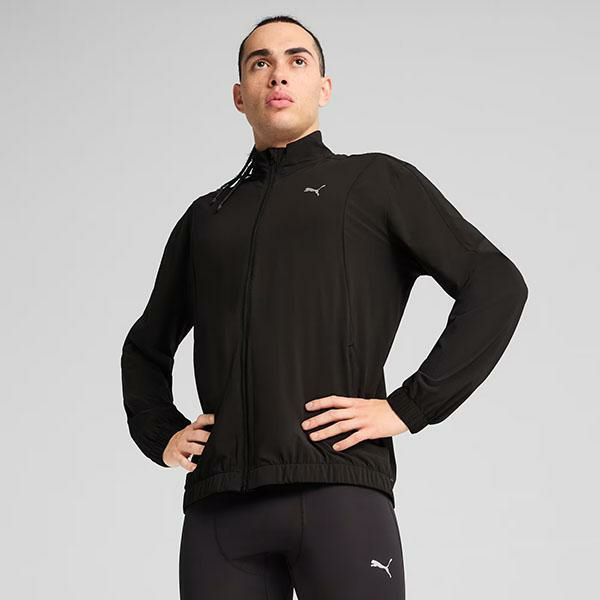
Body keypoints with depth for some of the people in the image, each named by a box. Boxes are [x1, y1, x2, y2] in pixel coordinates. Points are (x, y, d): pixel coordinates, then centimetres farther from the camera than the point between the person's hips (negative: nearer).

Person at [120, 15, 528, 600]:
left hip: (338, 490, -3)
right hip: (218, 505, 4)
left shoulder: (378, 183, 12)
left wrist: (408, 407, -4)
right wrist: (159, 435, 16)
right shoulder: (206, 217, 24)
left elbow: (497, 286, 3)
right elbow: (147, 347, 35)